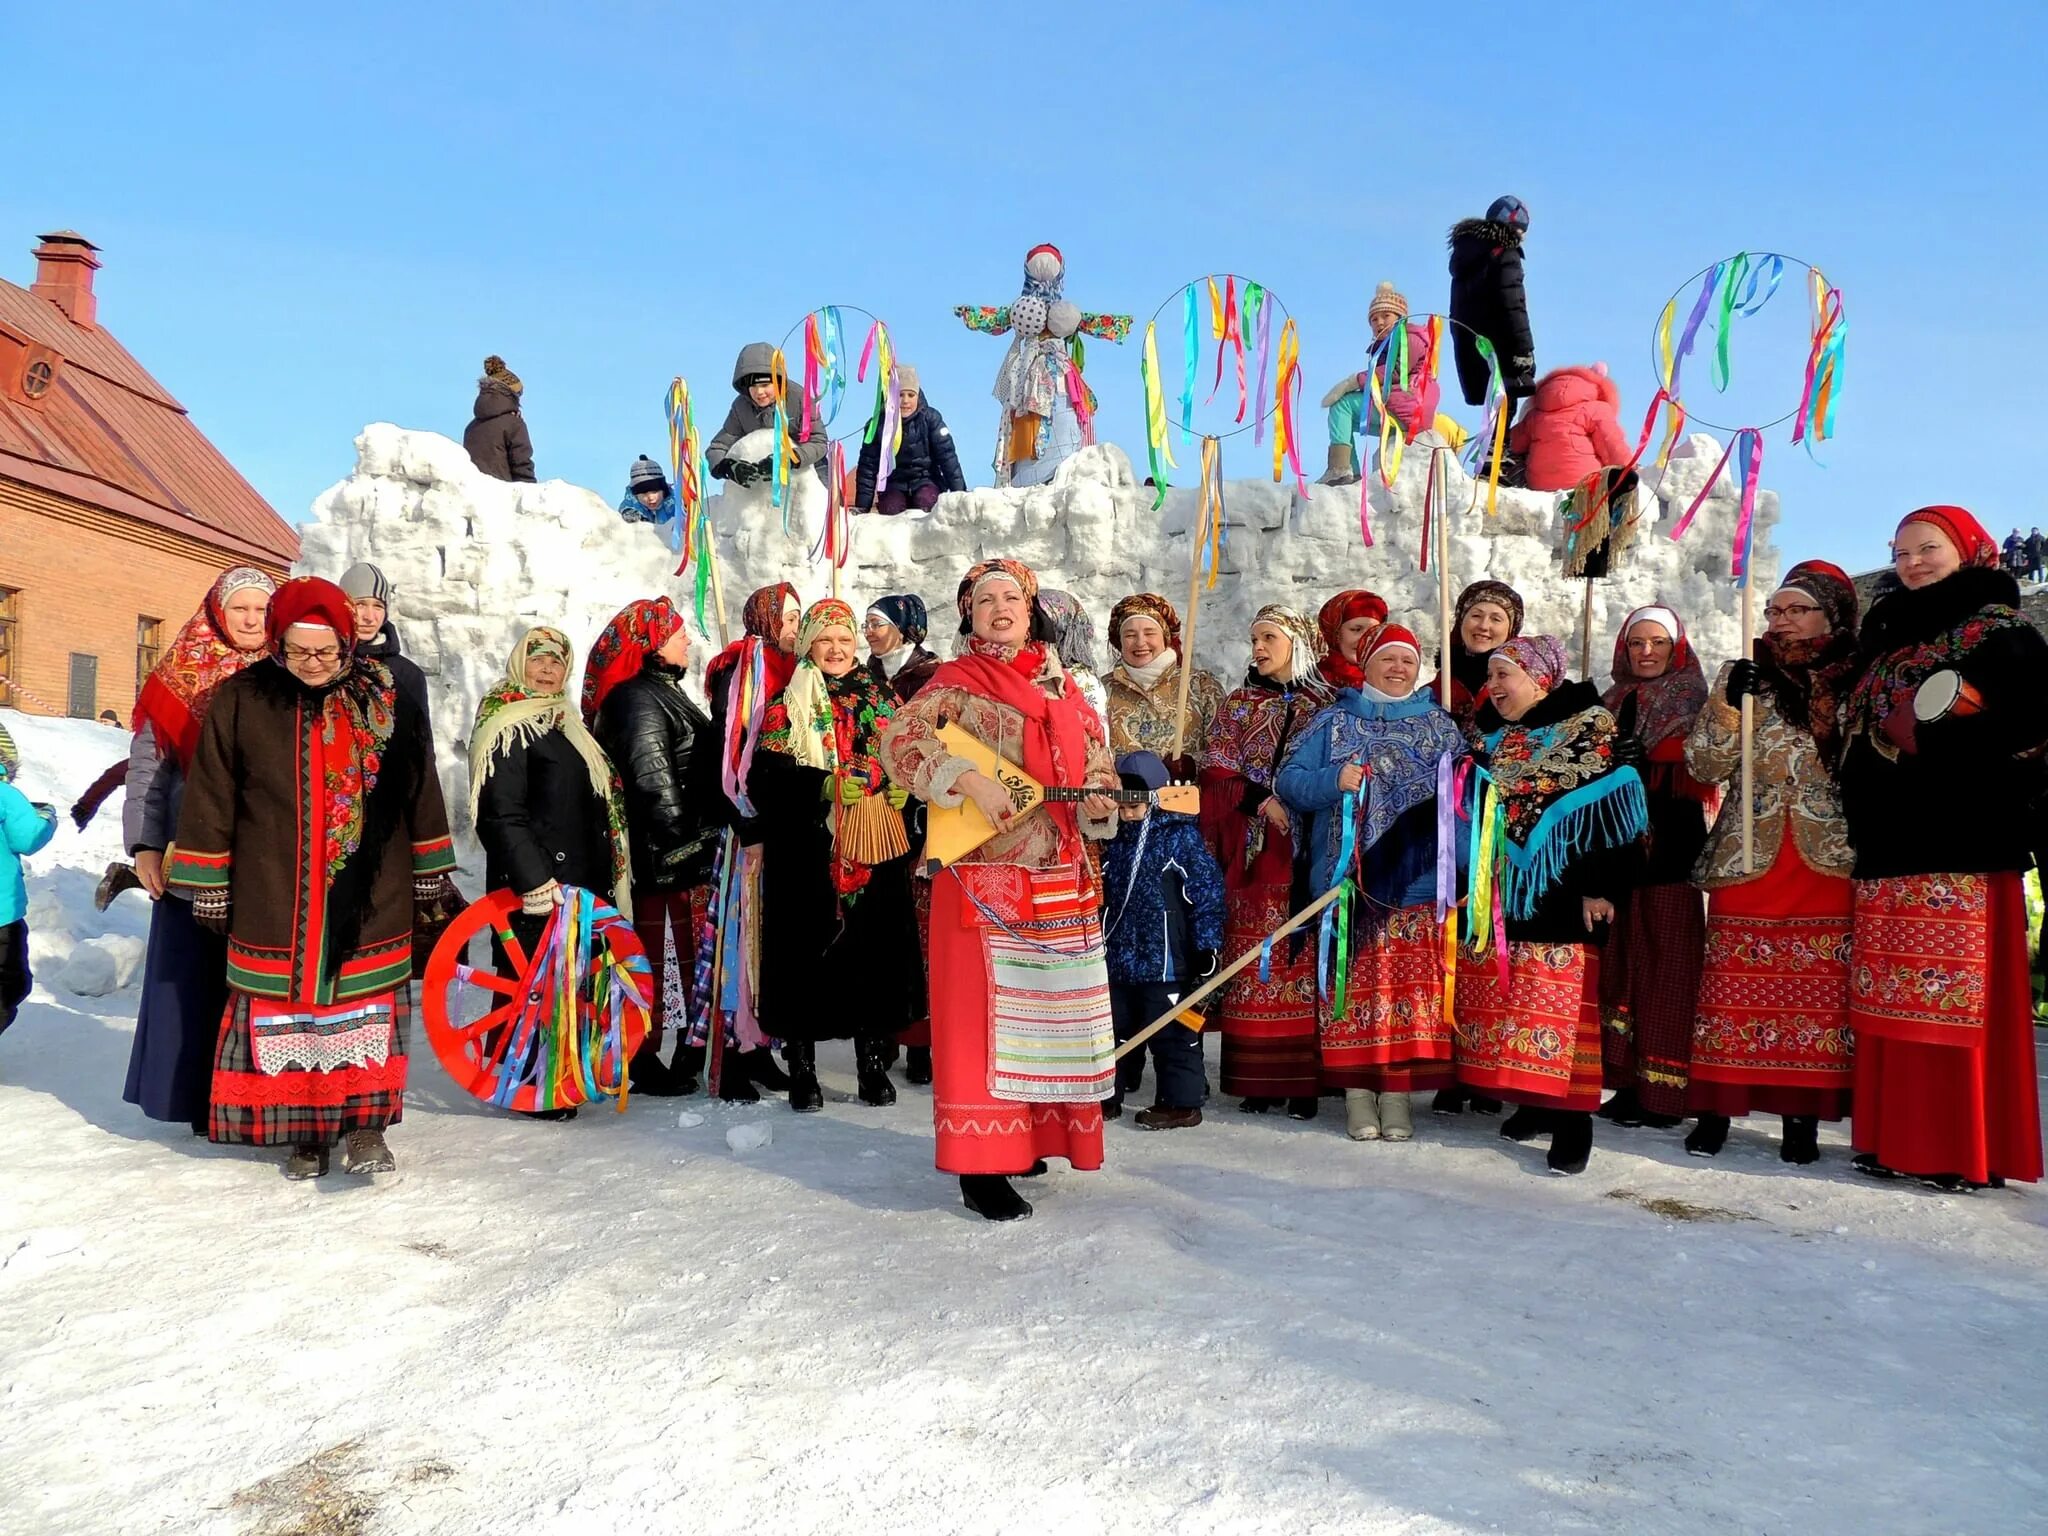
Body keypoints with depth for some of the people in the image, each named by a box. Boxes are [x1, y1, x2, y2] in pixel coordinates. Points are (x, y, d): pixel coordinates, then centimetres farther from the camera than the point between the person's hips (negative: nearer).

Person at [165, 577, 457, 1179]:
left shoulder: (385, 701, 1)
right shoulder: (241, 701, -1)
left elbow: (420, 791, 7)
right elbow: (211, 796, 4)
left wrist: (433, 876, 8)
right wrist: (208, 885, 4)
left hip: (368, 895, 0)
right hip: (273, 898, 0)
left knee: (365, 1006, 0)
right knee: (284, 1005, 5)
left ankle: (365, 1121, 8)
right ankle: (304, 1129, 17)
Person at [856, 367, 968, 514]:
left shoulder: (930, 418, -7)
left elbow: (947, 456, -8)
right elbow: (867, 466, -1)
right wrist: (862, 507, -5)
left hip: (926, 481, -1)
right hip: (894, 484, 1)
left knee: (926, 502, -32)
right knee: (890, 509, -29)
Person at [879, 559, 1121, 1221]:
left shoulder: (1061, 688, 14)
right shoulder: (959, 682, -2)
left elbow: (1098, 767, 17)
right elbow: (898, 741, -15)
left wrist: (1100, 805, -5)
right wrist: (970, 781, -25)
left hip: (1060, 878, 6)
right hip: (984, 878, -6)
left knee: (1045, 1010, 13)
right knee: (986, 1010, -7)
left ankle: (1028, 1135, 28)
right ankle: (980, 1166, -2)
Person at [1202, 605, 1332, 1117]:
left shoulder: (1327, 705, 7)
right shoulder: (1237, 706, 12)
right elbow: (1217, 777, 4)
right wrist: (1261, 799, -12)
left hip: (1308, 854, -1)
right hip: (1253, 853, 1)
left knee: (1305, 958, -3)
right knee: (1254, 960, -1)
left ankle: (1303, 1082, 2)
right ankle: (1259, 1081, 4)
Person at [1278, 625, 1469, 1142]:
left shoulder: (1440, 725, 14)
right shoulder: (1334, 722, 11)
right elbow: (1289, 780, 4)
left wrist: (1463, 867, -6)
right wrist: (1333, 781, -15)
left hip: (1416, 882, 1)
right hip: (1349, 881, -1)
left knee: (1412, 986, -2)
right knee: (1356, 984, -2)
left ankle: (1398, 1091, 7)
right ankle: (1358, 1091, 6)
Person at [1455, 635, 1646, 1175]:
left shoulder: (1590, 728, -4)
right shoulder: (1495, 740, 16)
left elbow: (1612, 810, -11)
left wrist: (1598, 887, -16)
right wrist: (1471, 882, 17)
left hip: (1559, 893, -7)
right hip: (1499, 894, 7)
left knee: (1561, 1002, -8)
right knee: (1504, 1000, 7)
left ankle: (1572, 1122, -2)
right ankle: (1536, 1103, 20)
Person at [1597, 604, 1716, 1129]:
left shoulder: (1692, 704, 3)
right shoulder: (1613, 705, 17)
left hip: (1671, 850, -5)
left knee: (1666, 970, -5)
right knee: (1620, 966, 4)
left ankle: (1664, 1093, -2)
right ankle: (1629, 1084, 11)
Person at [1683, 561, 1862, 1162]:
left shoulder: (1860, 682, 8)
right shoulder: (1742, 677, 8)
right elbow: (1706, 766, 0)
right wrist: (1729, 704, -13)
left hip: (1829, 862, 0)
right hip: (1746, 858, 0)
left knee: (1819, 989, 0)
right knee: (1733, 983, -2)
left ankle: (1803, 1116, 9)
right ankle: (1716, 1107, 5)